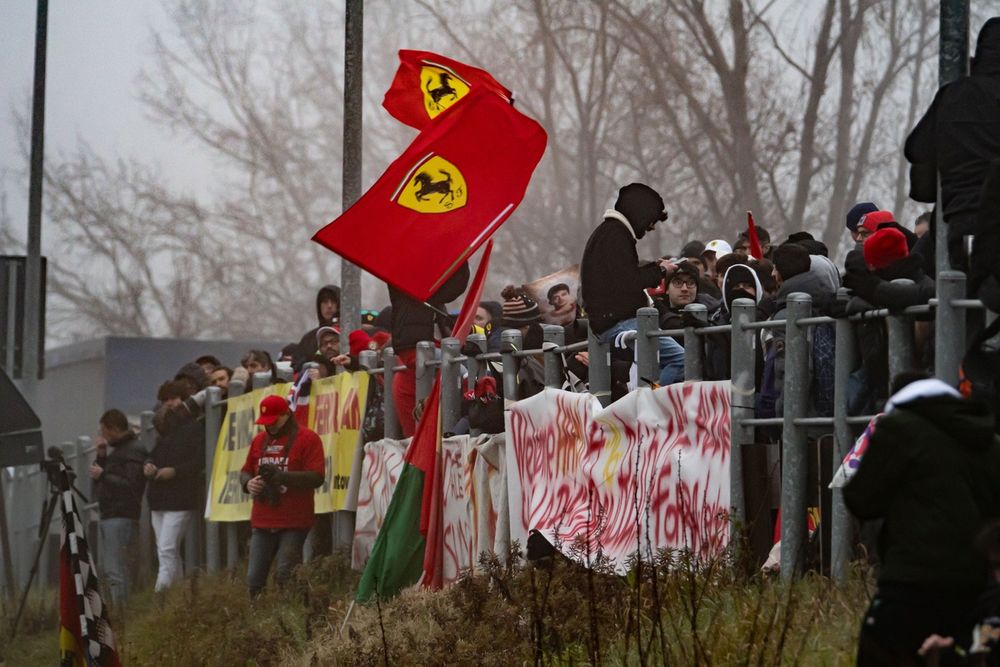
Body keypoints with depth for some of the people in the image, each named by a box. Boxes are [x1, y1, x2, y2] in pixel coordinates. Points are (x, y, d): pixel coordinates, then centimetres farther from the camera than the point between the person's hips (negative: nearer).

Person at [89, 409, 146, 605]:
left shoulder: (134, 451, -9)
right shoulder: (116, 450, 21)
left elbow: (131, 485, -20)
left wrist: (103, 475, -15)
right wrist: (101, 457, 9)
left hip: (122, 518, -10)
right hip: (108, 516, 10)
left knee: (116, 570, -13)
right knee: (106, 567, 11)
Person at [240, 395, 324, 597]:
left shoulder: (308, 439, -4)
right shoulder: (259, 440, 16)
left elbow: (317, 477, -12)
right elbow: (245, 471, 23)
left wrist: (281, 475, -24)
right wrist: (248, 483, -3)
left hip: (293, 524, -6)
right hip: (262, 522, 6)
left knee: (285, 576, -12)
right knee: (254, 579, 1)